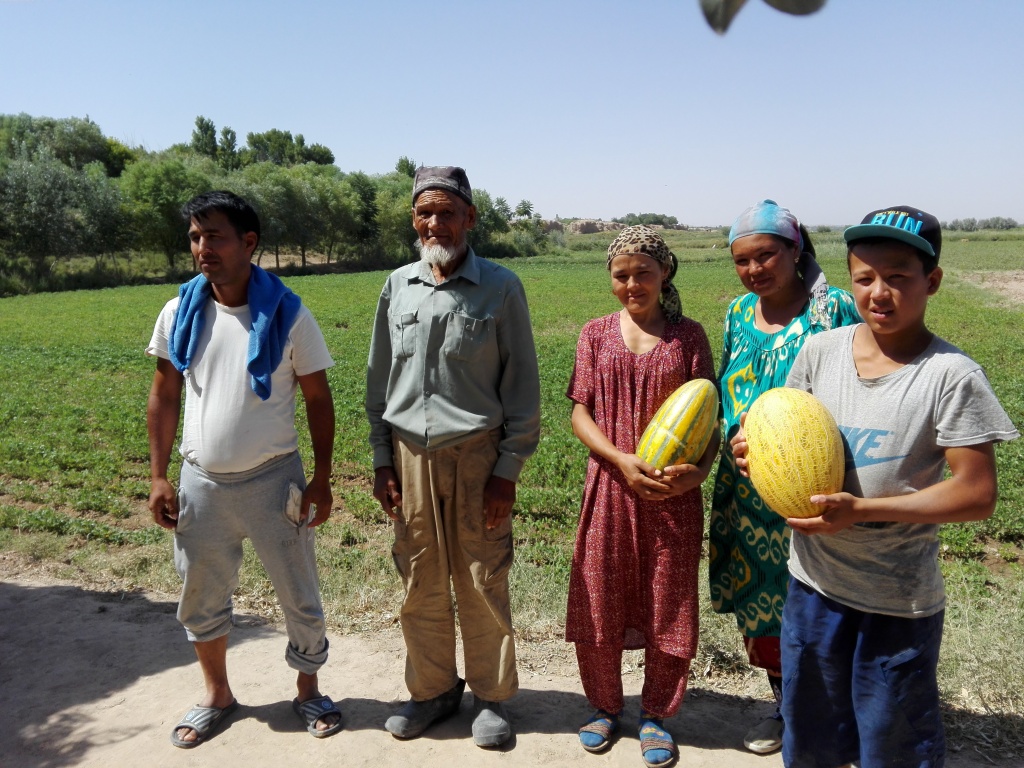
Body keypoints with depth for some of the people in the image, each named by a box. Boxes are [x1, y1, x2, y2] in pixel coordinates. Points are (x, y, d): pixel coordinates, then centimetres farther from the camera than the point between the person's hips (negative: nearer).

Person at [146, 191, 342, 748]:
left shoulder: (287, 314, -9)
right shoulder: (180, 313, -1)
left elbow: (318, 398, -4)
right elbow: (164, 395, 6)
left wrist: (322, 478, -8)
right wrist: (158, 477, 3)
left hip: (272, 479, -3)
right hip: (200, 482, 3)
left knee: (299, 596, 9)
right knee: (201, 600, 17)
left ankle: (308, 690, 33)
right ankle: (216, 695, 40)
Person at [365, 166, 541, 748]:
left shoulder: (501, 287, -3)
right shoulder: (398, 286, 8)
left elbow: (523, 385, -3)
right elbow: (379, 380, 12)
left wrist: (508, 469, -7)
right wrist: (382, 460, 8)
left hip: (476, 456, -3)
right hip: (410, 457, 3)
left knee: (484, 585, 6)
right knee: (421, 585, 12)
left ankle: (492, 696, 26)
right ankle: (433, 690, 31)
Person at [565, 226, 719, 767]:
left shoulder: (688, 335, 1)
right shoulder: (596, 335, 3)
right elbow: (579, 413, -1)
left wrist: (700, 468, -19)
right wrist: (623, 461, -15)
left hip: (673, 493, 0)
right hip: (610, 485, 1)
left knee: (668, 607, 10)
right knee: (600, 604, 11)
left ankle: (656, 715, 32)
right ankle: (605, 705, 34)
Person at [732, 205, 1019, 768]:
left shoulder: (951, 376, -16)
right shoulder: (821, 350, -4)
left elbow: (976, 494, -16)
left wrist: (860, 510, -24)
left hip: (900, 600, -4)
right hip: (814, 579, 4)